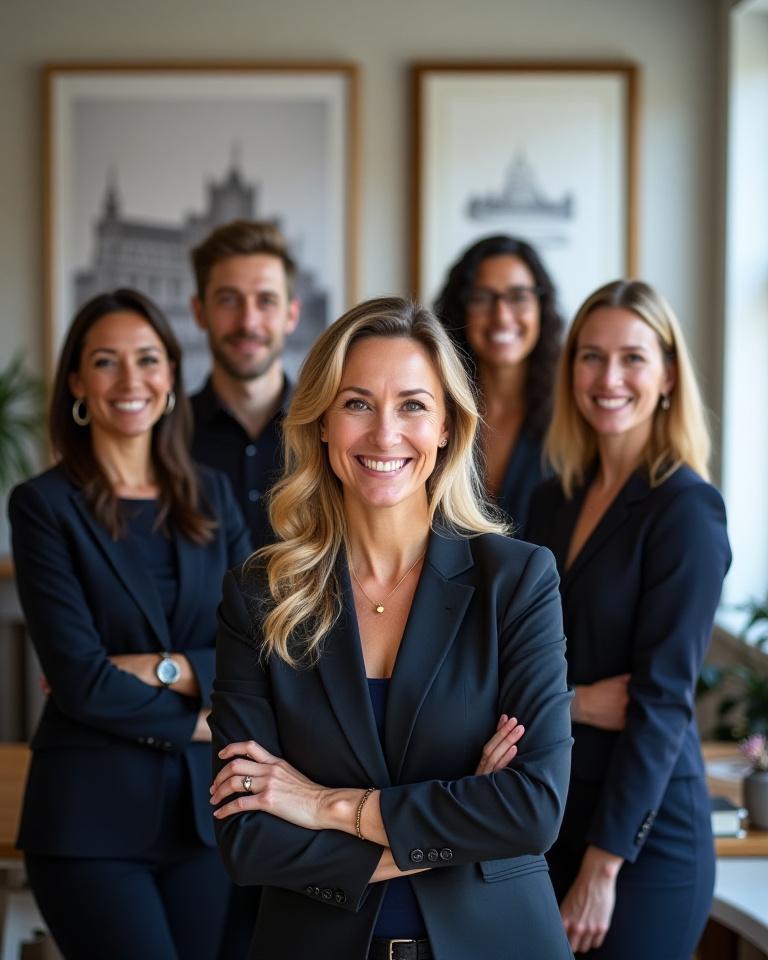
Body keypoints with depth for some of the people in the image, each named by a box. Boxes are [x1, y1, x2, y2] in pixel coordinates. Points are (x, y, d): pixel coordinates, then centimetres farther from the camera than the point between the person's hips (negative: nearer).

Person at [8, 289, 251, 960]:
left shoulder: (211, 496, 9)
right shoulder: (44, 505, -5)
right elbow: (81, 683, -12)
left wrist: (163, 669, -12)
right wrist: (201, 722, -6)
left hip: (203, 807, 4)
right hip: (92, 813, -4)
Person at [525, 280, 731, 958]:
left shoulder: (688, 510, -12)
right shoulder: (554, 501, 8)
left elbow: (663, 698, -15)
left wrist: (602, 865, -17)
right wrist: (573, 701, -12)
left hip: (645, 829, -6)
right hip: (549, 813, 6)